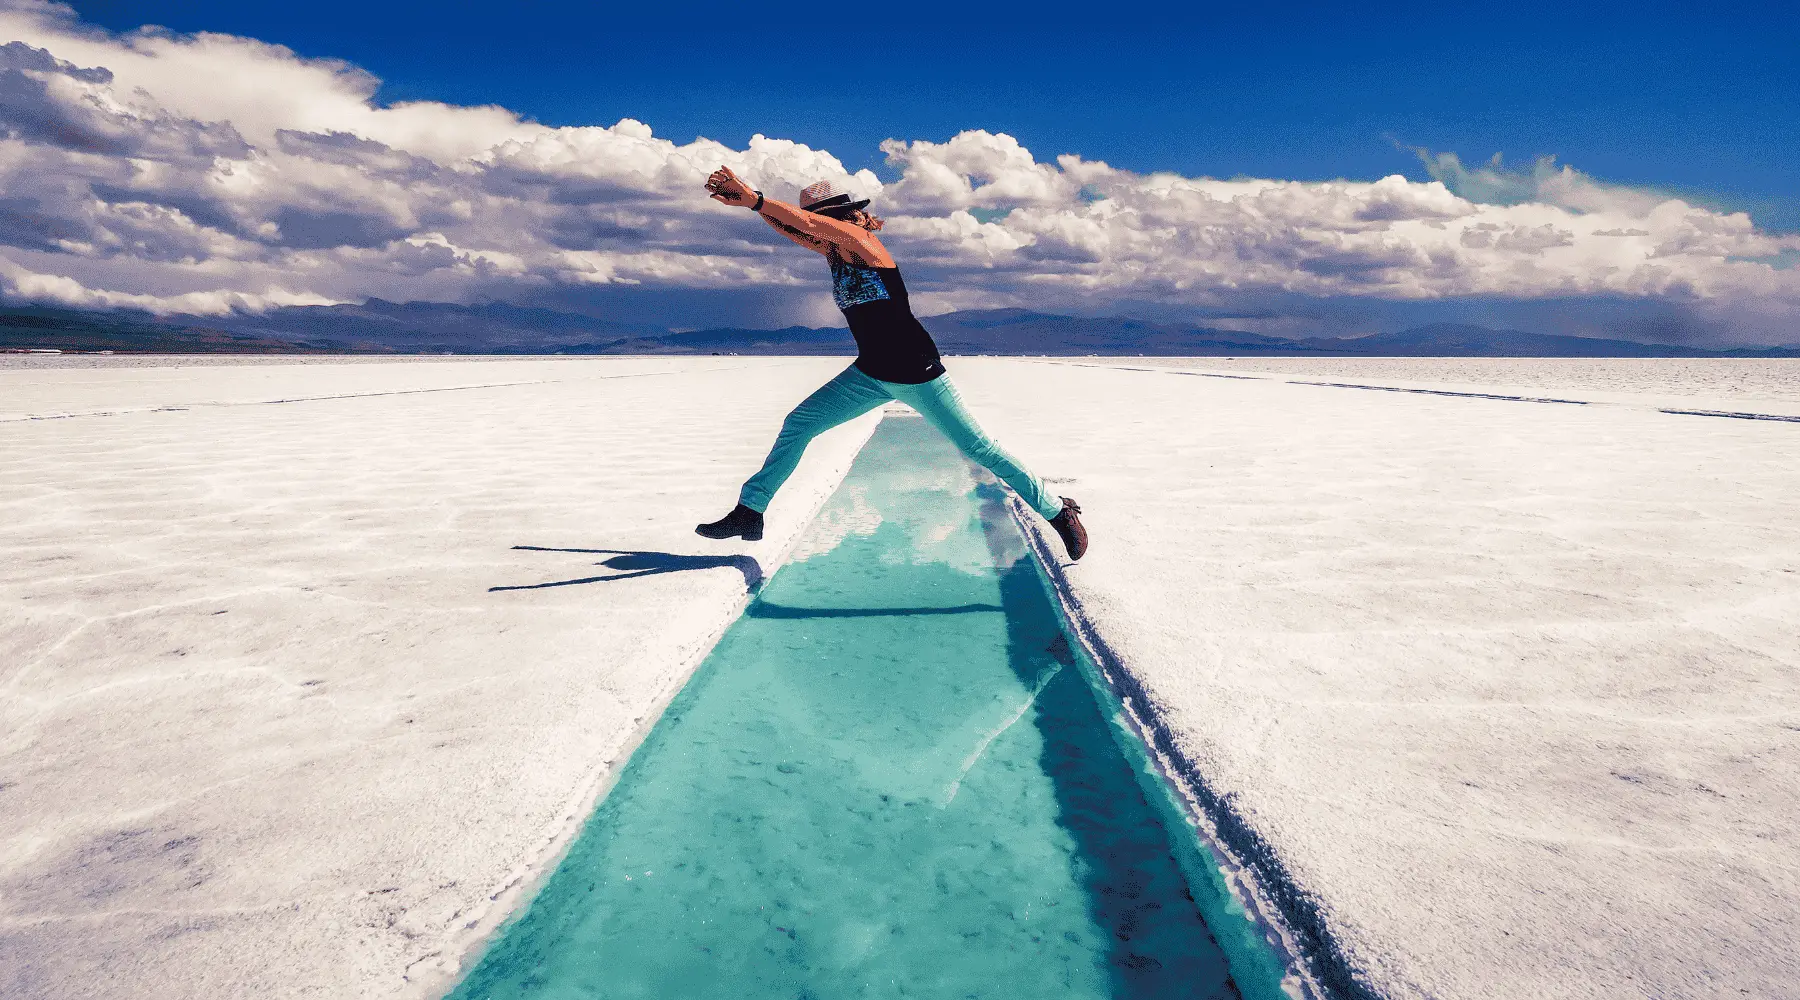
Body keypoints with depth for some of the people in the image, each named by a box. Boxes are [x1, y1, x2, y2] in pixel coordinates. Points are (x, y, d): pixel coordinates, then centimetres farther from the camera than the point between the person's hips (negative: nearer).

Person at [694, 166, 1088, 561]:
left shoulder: (861, 239, -13)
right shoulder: (832, 251, 9)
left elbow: (807, 223, -26)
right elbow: (788, 226, 2)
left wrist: (754, 198, -25)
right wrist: (747, 198, -11)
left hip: (915, 371, -8)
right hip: (870, 373, 8)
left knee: (978, 449, -3)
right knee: (797, 425, 2)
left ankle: (1057, 511, 12)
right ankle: (749, 512, 10)